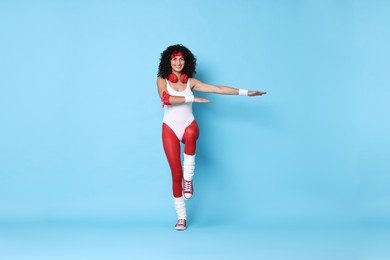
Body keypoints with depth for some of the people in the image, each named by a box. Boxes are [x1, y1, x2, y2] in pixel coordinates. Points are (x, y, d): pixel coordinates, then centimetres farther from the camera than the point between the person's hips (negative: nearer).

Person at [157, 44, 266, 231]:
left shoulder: (191, 82, 6)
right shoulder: (162, 80, 0)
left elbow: (218, 89, 4)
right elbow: (165, 98, -20)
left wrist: (246, 92, -1)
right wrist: (192, 98, -20)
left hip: (188, 125, 1)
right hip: (170, 129, -1)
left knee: (191, 132, -39)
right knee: (176, 173, -4)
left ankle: (188, 180, -22)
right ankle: (181, 217, 10)